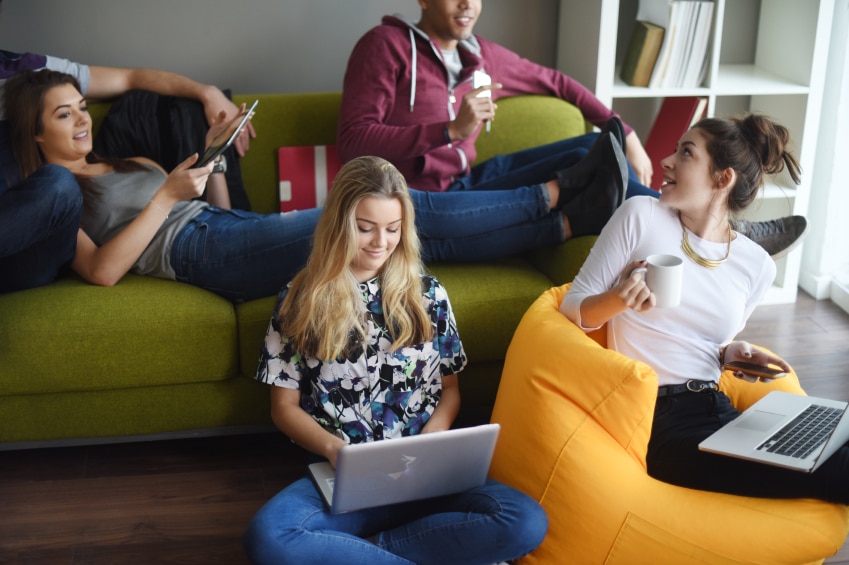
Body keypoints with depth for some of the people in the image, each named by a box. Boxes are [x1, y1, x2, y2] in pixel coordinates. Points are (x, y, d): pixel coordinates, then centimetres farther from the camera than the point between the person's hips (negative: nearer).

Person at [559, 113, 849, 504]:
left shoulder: (757, 265, 8)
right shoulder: (640, 216, -3)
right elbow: (572, 309, -1)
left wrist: (732, 353, 1)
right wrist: (618, 299, -22)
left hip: (715, 410, 5)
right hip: (654, 417, -5)